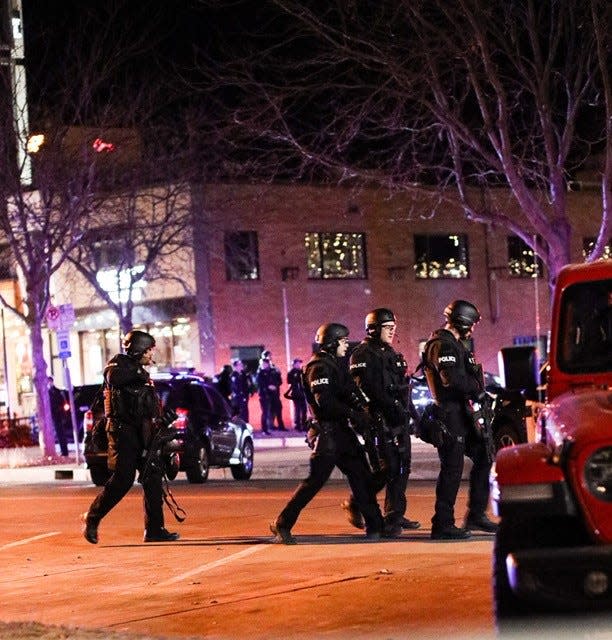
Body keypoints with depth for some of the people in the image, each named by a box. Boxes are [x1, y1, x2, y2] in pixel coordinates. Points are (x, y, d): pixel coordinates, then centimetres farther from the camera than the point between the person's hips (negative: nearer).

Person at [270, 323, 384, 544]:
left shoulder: (335, 365, 19)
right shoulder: (319, 367, -12)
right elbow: (324, 402, -24)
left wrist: (360, 414, 8)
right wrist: (353, 414, -22)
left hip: (342, 431, 10)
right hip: (327, 432, -10)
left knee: (361, 476, 7)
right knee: (316, 480, -10)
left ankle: (374, 525, 11)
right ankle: (282, 524, -4)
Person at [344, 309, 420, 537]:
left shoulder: (391, 353, 20)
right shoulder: (363, 355, -9)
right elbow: (368, 389, -20)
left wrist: (408, 412, 20)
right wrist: (392, 407, -25)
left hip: (398, 418, 9)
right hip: (379, 420, -9)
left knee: (402, 466, 7)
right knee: (387, 468, -12)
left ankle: (395, 516, 14)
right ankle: (355, 504, 5)